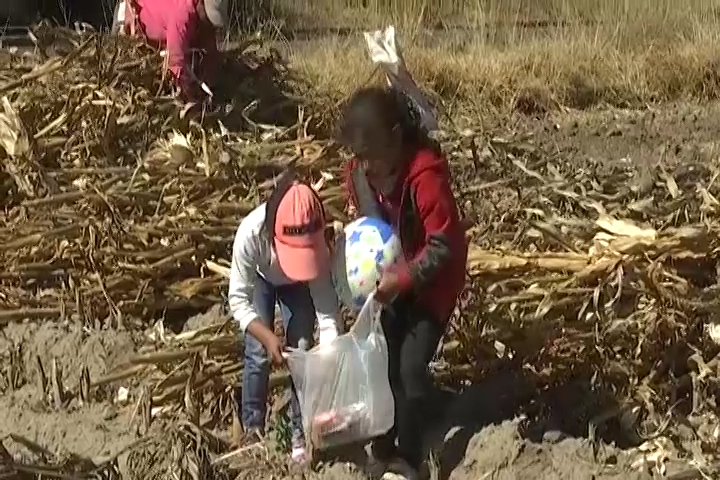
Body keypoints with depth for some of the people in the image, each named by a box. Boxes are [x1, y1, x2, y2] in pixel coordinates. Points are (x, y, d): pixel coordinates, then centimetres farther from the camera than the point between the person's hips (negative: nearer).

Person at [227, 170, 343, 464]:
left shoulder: (316, 243, -41)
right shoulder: (251, 233, -44)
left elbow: (328, 312, -35)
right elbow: (238, 300, -32)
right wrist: (267, 337, -43)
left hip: (299, 283, 0)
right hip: (260, 279, 0)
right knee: (258, 354, -7)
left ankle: (300, 434, 9)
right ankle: (252, 429, 13)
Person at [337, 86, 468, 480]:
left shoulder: (426, 175, -31)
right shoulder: (358, 173, -10)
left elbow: (445, 246, -27)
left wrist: (403, 278, -31)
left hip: (431, 284, -6)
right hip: (391, 279, 6)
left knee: (412, 367, -9)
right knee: (385, 362, 8)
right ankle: (384, 447, 24)